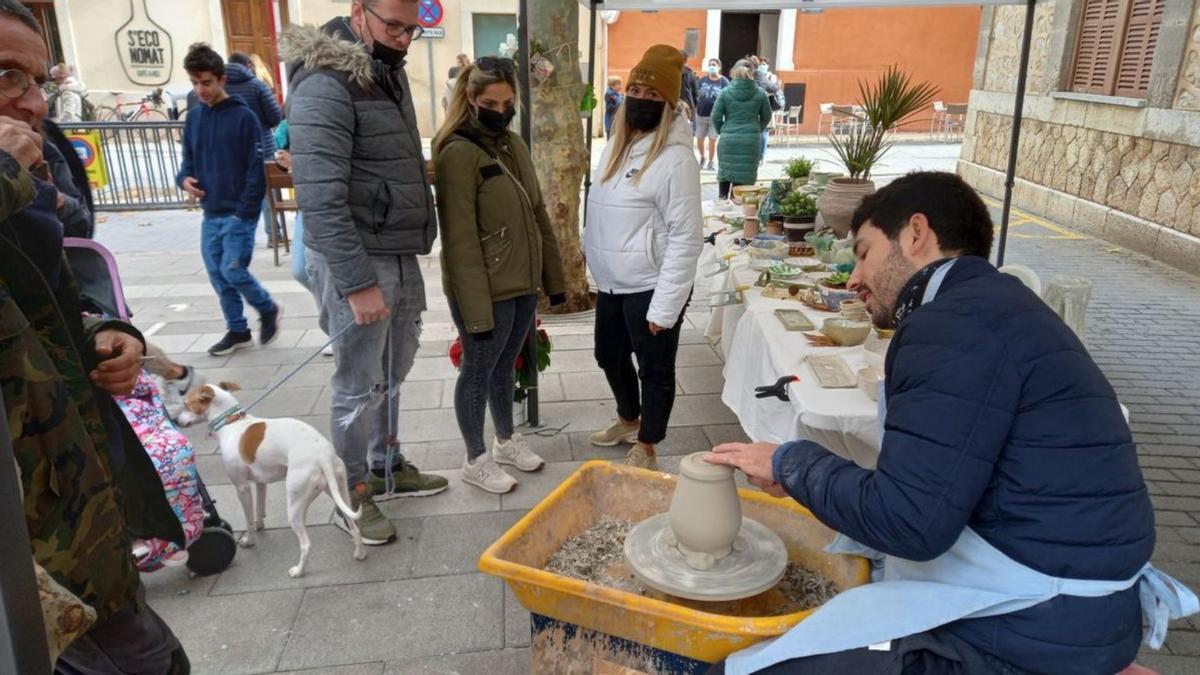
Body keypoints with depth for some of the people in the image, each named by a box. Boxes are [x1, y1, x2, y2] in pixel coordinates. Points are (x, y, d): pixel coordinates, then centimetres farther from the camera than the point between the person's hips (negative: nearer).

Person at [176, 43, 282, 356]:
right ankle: (237, 330, 23)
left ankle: (268, 309, 18)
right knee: (217, 274, 8)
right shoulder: (193, 118, 9)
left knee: (233, 270, -8)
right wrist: (185, 178, -6)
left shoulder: (243, 116, -9)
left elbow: (256, 169, -11)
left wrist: (244, 211, -15)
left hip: (239, 212, -6)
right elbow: (189, 160, 17)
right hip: (210, 213, 6)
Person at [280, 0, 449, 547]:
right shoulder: (325, 85, -17)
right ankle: (350, 496, 21)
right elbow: (321, 198, -22)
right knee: (360, 384, 3)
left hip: (400, 254, 8)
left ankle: (385, 468, 36)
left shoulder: (388, 72, 12)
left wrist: (412, 249, 13)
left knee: (392, 372, 18)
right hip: (355, 259, -8)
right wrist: (357, 283, -22)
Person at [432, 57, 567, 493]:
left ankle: (506, 441, 40)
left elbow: (538, 215, 14)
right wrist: (476, 307, -21)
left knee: (504, 365, 21)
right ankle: (476, 460, 26)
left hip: (523, 283, 7)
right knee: (479, 370, 8)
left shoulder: (514, 144, 8)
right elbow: (460, 240, -20)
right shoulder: (458, 154, -16)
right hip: (485, 290, -7)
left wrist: (553, 276, 12)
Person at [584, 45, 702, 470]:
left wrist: (664, 305, -20)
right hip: (611, 281, 8)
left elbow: (686, 238, -19)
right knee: (609, 356, 23)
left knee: (654, 369, 9)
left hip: (650, 286, -8)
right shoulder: (617, 143, 7)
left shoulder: (676, 157, -17)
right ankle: (629, 421, 47)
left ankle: (645, 449, 27)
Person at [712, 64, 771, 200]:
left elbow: (715, 117, -1)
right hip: (751, 141, 0)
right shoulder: (760, 93, 3)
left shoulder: (725, 92, -1)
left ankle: (722, 199, 16)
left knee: (725, 171, 13)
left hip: (728, 139, 0)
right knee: (744, 173, 5)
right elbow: (766, 117, 11)